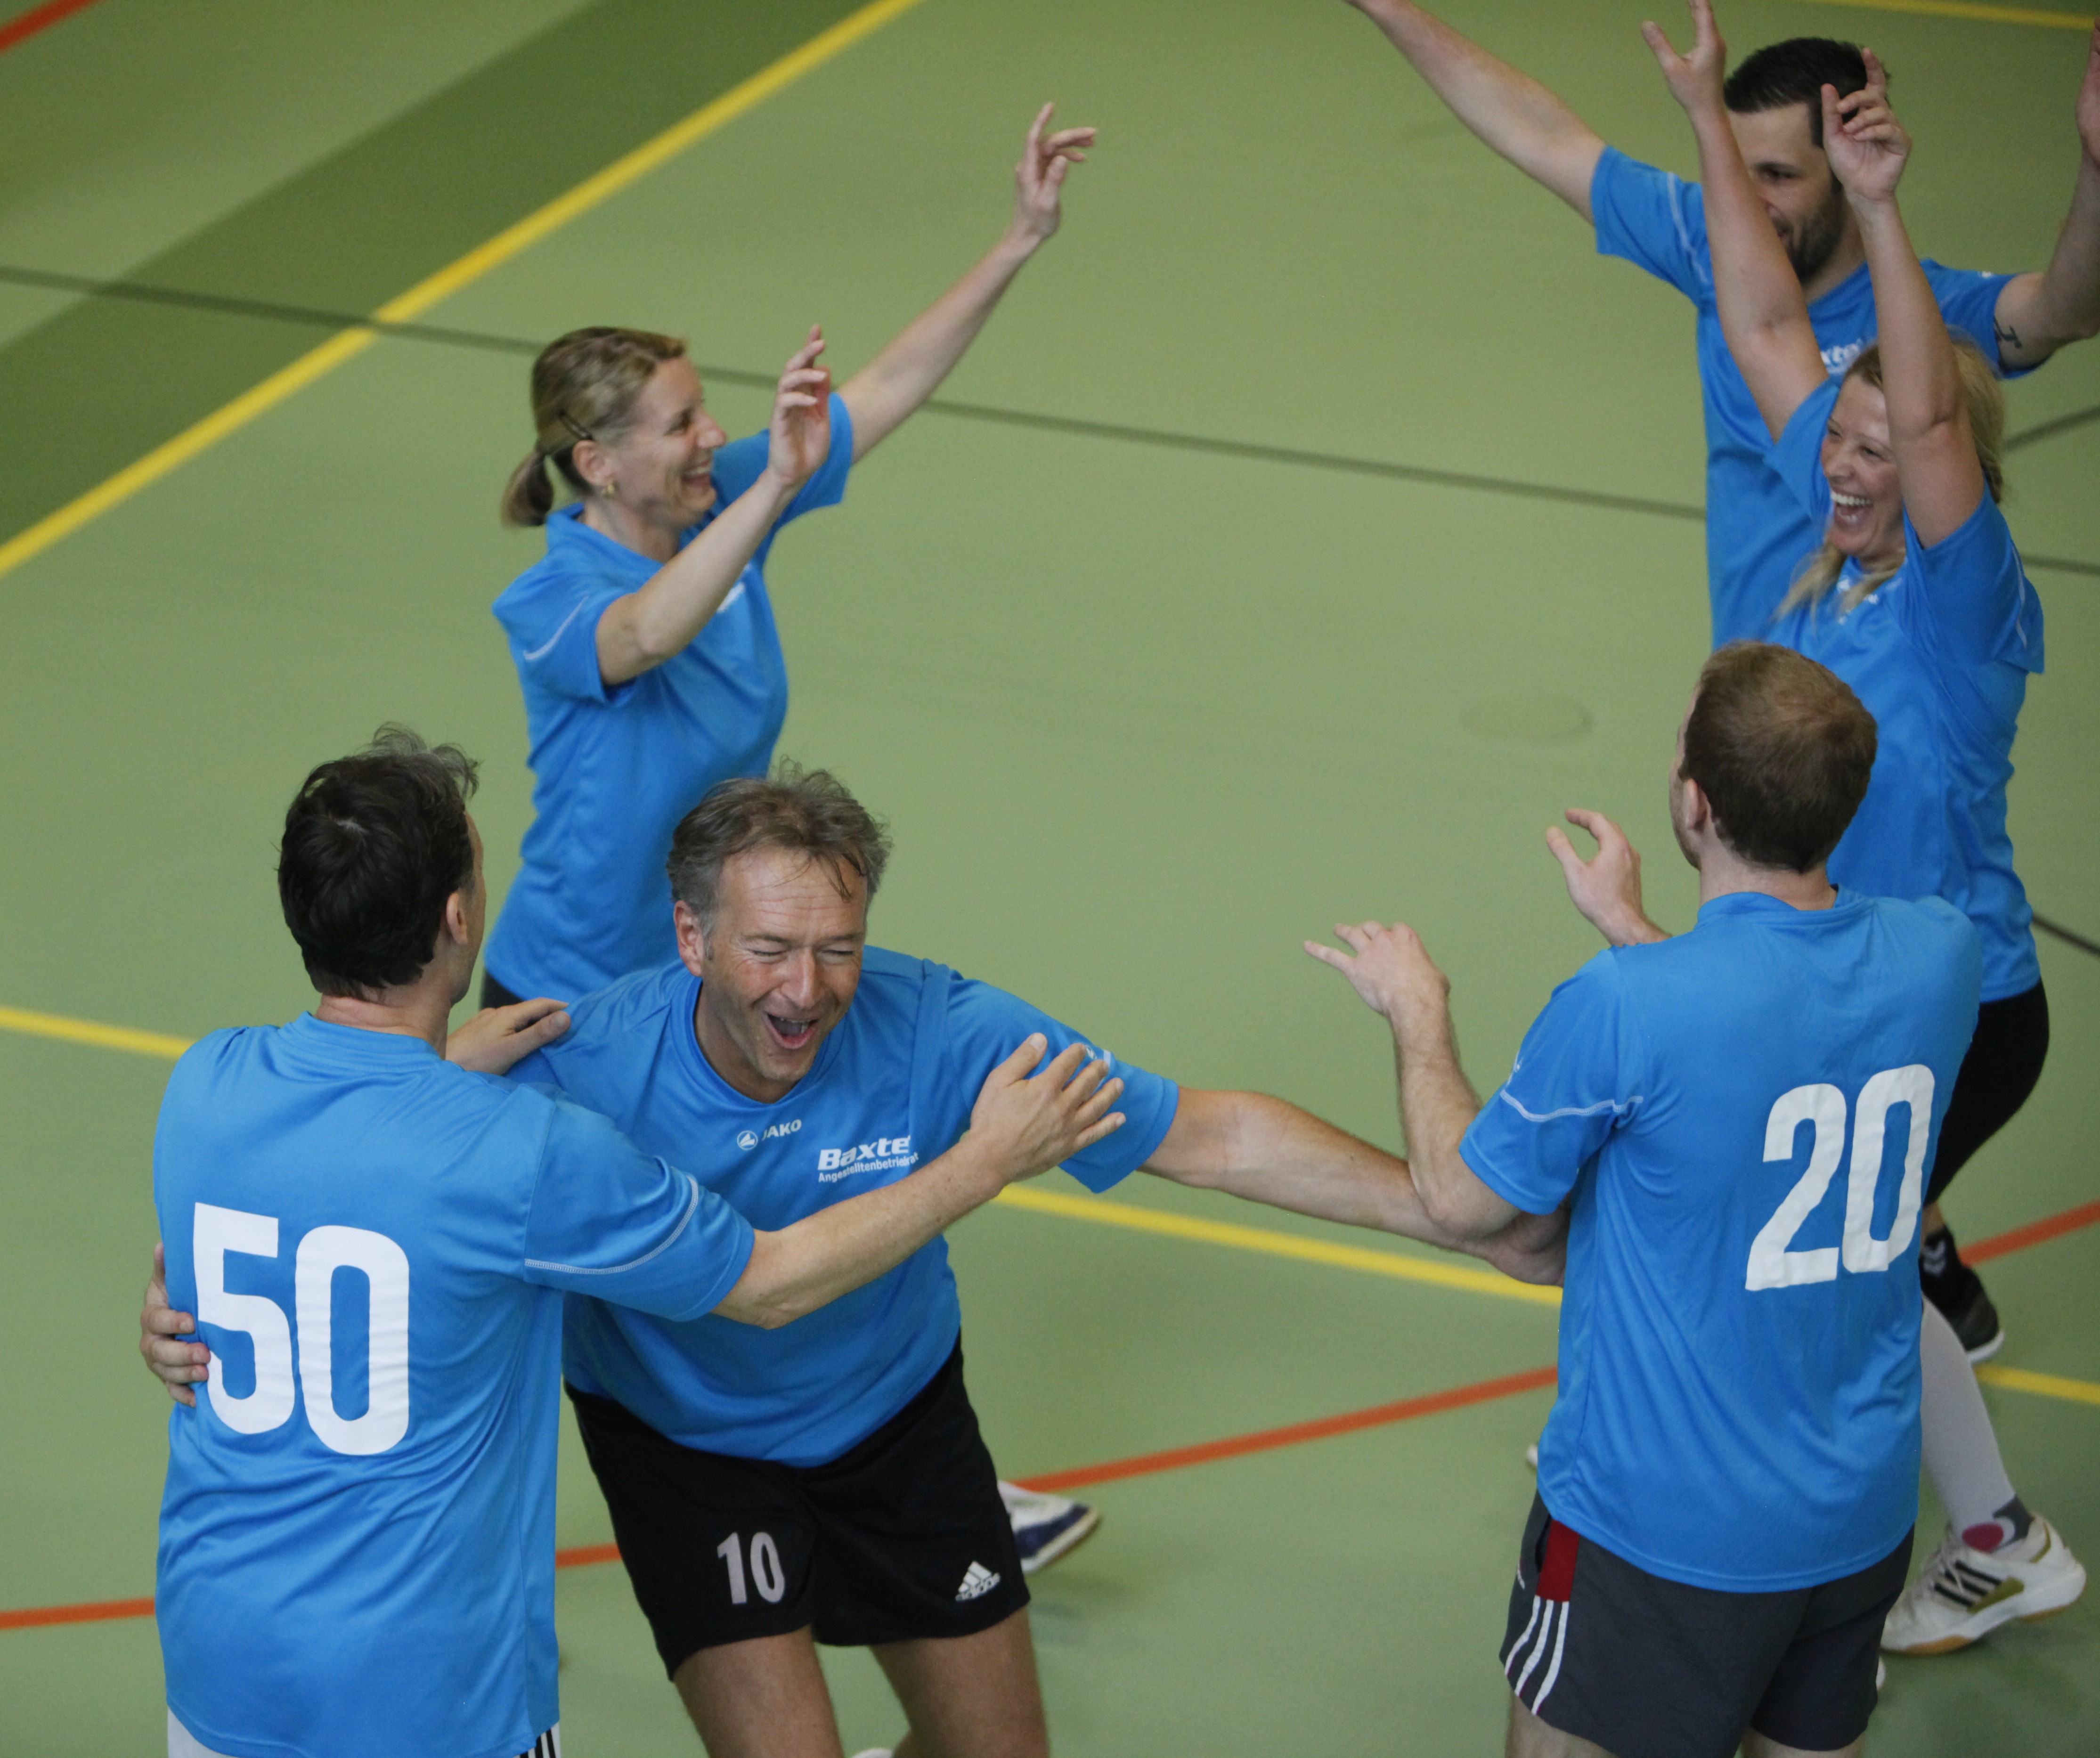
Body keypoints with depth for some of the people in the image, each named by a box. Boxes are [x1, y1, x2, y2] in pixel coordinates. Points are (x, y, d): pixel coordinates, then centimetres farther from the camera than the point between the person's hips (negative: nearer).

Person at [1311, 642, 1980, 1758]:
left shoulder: (1624, 1009, -27)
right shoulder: (1938, 955, -10)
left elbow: (1462, 1198, -10)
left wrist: (1417, 1015, 6)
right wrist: (1632, 932, 23)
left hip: (1667, 1529, -5)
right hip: (1863, 1518, 5)